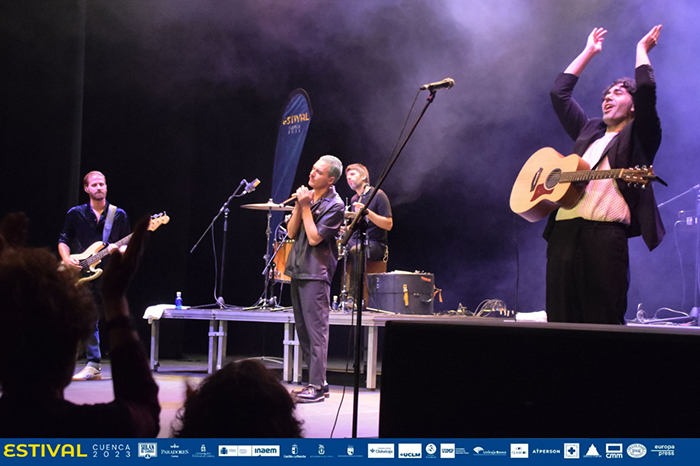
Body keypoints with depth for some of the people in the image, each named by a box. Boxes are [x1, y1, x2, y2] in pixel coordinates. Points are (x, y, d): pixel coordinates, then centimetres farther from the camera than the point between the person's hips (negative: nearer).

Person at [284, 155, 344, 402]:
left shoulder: (334, 205, -10)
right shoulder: (307, 196, 13)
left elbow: (314, 238, -16)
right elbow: (292, 232, 8)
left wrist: (306, 207, -12)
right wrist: (299, 206, -5)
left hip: (316, 273, -8)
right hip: (298, 270, 8)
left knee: (316, 329, -8)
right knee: (303, 329, 11)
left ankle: (317, 386, -6)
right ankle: (318, 381, 18)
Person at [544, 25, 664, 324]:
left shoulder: (639, 135, 12)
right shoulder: (588, 131, 29)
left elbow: (646, 87, -3)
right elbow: (559, 92, 32)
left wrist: (642, 48, 13)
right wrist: (589, 52, 36)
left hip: (605, 232, -6)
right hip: (564, 229, 6)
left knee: (603, 318, -9)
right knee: (561, 318, 1)